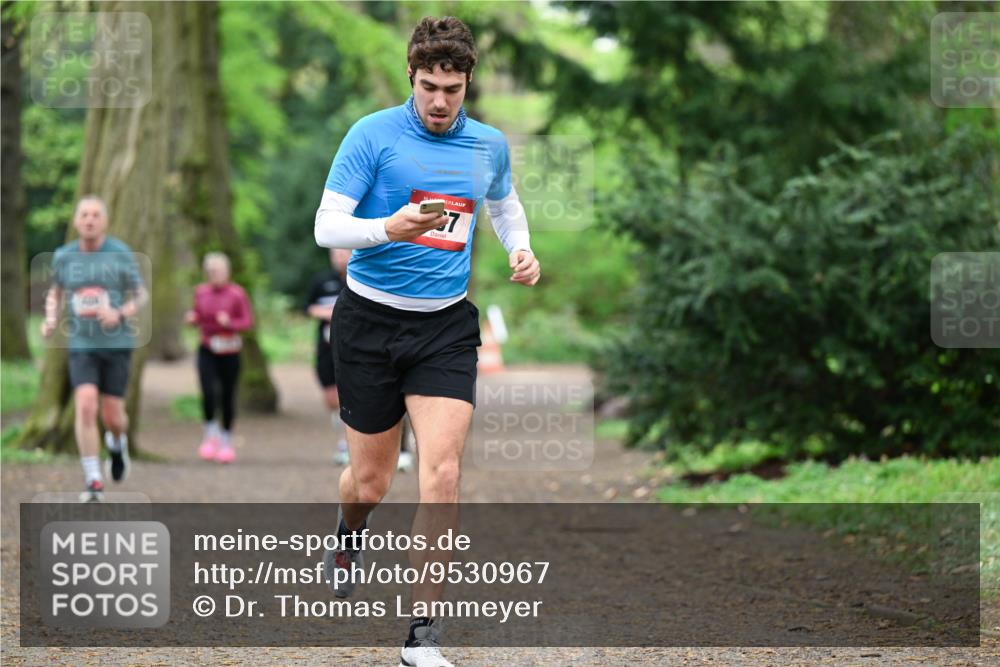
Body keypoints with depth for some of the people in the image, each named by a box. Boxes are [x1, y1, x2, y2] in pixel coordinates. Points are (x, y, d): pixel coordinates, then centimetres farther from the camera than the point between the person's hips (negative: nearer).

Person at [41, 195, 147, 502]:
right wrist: (50, 319, 1)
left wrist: (120, 313, -17)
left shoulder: (121, 254, -5)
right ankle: (93, 482, -12)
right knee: (85, 406, -18)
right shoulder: (63, 256, 2)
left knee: (112, 416, 1)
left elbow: (141, 295, 3)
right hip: (82, 345, 1)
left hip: (117, 343, -1)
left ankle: (117, 442, 40)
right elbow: (56, 291, 20)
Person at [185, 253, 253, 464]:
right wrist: (192, 318, -6)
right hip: (207, 351, 2)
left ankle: (226, 441, 22)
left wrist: (230, 323, -23)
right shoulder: (201, 292, 3)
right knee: (208, 393, -15)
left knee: (228, 395, 5)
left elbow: (248, 321, -6)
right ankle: (210, 434, 6)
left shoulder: (236, 294, -8)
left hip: (229, 352, -2)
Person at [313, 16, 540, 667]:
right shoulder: (373, 134, -9)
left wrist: (521, 249, 5)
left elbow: (506, 204, 26)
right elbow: (327, 226, -13)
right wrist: (389, 229, -32)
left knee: (442, 471, -14)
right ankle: (351, 534, 48)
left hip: (447, 326, 2)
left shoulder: (490, 145, 4)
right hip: (371, 320, -2)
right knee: (370, 480, 8)